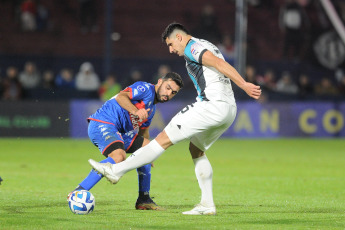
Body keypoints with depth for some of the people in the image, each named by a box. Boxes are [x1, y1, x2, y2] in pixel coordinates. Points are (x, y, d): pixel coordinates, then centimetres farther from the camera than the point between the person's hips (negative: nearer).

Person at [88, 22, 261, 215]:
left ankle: (116, 170, -4)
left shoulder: (191, 48, -6)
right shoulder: (207, 46, 26)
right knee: (196, 149, 22)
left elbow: (218, 63, -19)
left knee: (164, 139, -6)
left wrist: (244, 85, -28)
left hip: (212, 105, -10)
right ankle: (207, 204, 18)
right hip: (230, 108, 10)